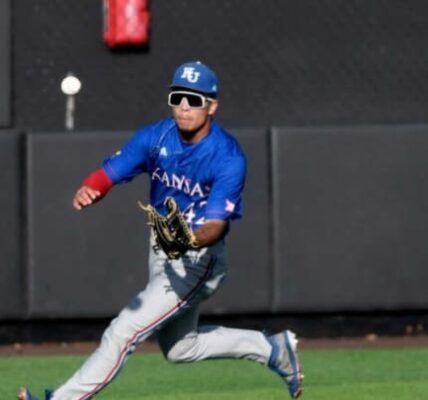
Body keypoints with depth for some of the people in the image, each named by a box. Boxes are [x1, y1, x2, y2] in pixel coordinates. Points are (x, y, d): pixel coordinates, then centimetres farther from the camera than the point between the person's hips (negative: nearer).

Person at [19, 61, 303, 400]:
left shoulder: (229, 158, -25)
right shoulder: (156, 137, -9)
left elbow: (217, 225, -32)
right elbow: (109, 173, -14)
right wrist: (87, 191, -38)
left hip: (197, 261, -8)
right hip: (161, 251, 8)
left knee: (124, 332, -14)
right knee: (180, 348, 23)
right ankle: (270, 348, 37)